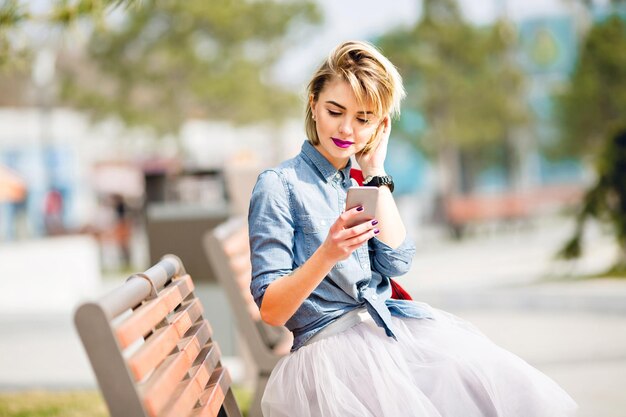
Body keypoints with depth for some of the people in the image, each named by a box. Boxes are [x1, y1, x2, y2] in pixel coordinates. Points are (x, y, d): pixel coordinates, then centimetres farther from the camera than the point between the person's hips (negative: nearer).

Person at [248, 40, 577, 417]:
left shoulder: (356, 184, 18)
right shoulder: (279, 185, -2)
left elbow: (396, 263, 1)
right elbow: (271, 310, -8)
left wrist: (376, 170, 5)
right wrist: (327, 255, -25)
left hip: (395, 325, 6)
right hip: (329, 340, -6)